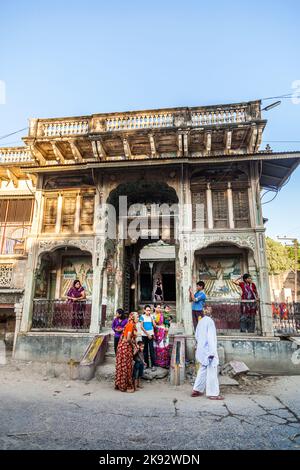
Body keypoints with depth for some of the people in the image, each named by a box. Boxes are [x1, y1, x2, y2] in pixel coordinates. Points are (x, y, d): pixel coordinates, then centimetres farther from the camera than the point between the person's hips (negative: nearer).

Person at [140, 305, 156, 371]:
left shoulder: (152, 316, 2)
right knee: (145, 350, 7)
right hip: (144, 335, 0)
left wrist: (152, 319, -14)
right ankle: (146, 364, 18)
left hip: (151, 335, 0)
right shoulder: (142, 316, -2)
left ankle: (153, 365, 1)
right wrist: (147, 334, -6)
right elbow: (141, 327, -4)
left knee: (151, 349, -4)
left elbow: (154, 326, -3)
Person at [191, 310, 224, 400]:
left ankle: (196, 390, 22)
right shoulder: (209, 321, -17)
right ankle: (213, 393, 11)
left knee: (203, 370, 17)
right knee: (211, 372, 3)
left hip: (201, 349, 8)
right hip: (208, 350, -8)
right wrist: (212, 352, -21)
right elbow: (210, 337, -21)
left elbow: (196, 336, 16)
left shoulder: (200, 322, 8)